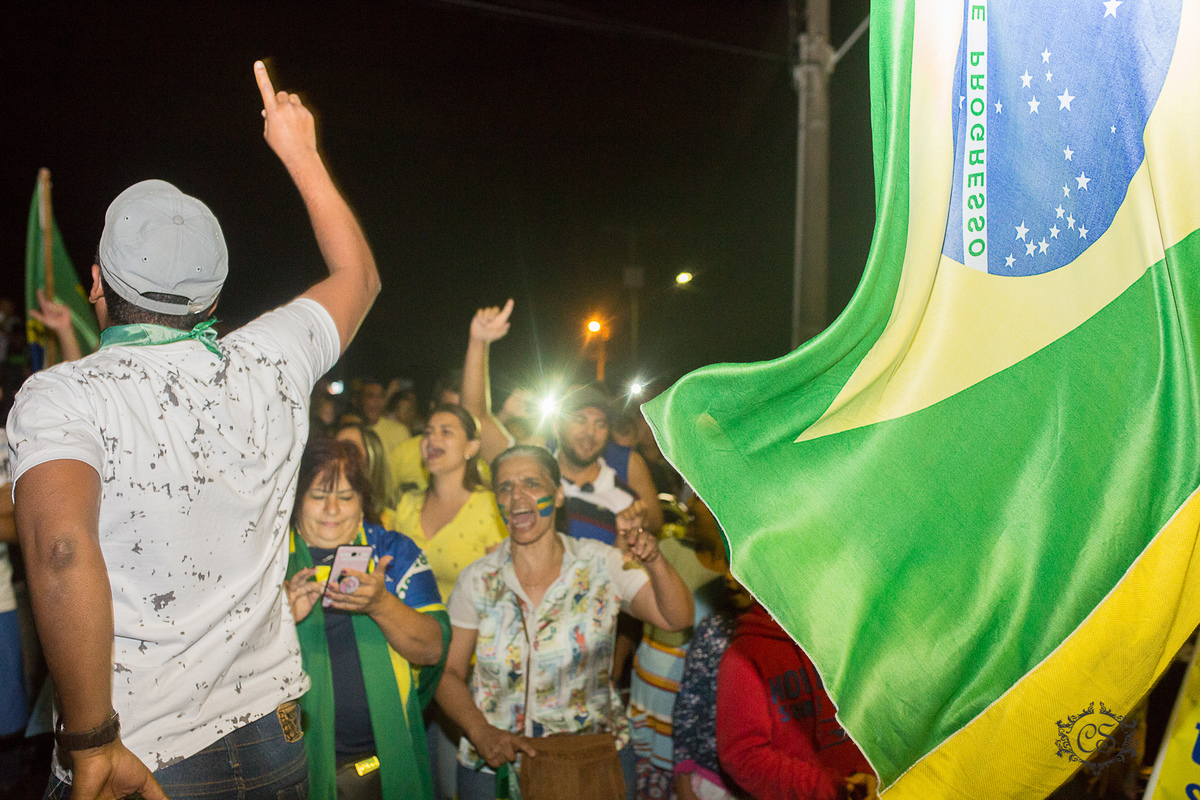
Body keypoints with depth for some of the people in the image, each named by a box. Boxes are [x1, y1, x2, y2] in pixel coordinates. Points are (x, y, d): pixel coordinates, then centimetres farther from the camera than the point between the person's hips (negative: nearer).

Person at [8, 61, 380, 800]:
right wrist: (300, 152, 25)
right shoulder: (270, 365, -1)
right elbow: (359, 275, 17)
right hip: (273, 739, 5)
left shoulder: (60, 394, -13)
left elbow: (62, 547, -31)